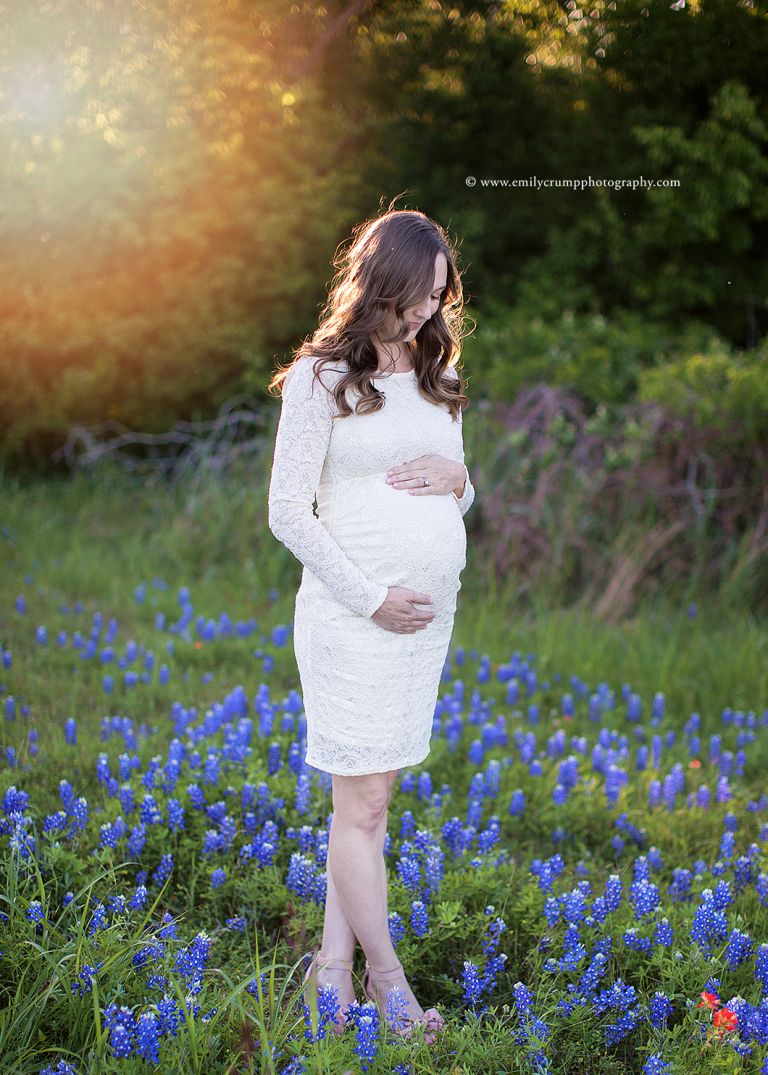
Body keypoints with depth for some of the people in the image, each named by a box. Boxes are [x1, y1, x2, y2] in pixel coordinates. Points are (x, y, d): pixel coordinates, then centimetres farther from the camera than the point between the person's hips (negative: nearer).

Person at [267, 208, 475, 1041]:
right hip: (356, 616, -6)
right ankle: (387, 977, 9)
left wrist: (458, 480, -3)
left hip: (430, 613, 6)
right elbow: (288, 512, -8)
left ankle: (333, 963, 18)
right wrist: (370, 599, -12)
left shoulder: (436, 380, 14)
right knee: (362, 804, -1)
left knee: (370, 797, 9)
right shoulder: (322, 378, -5)